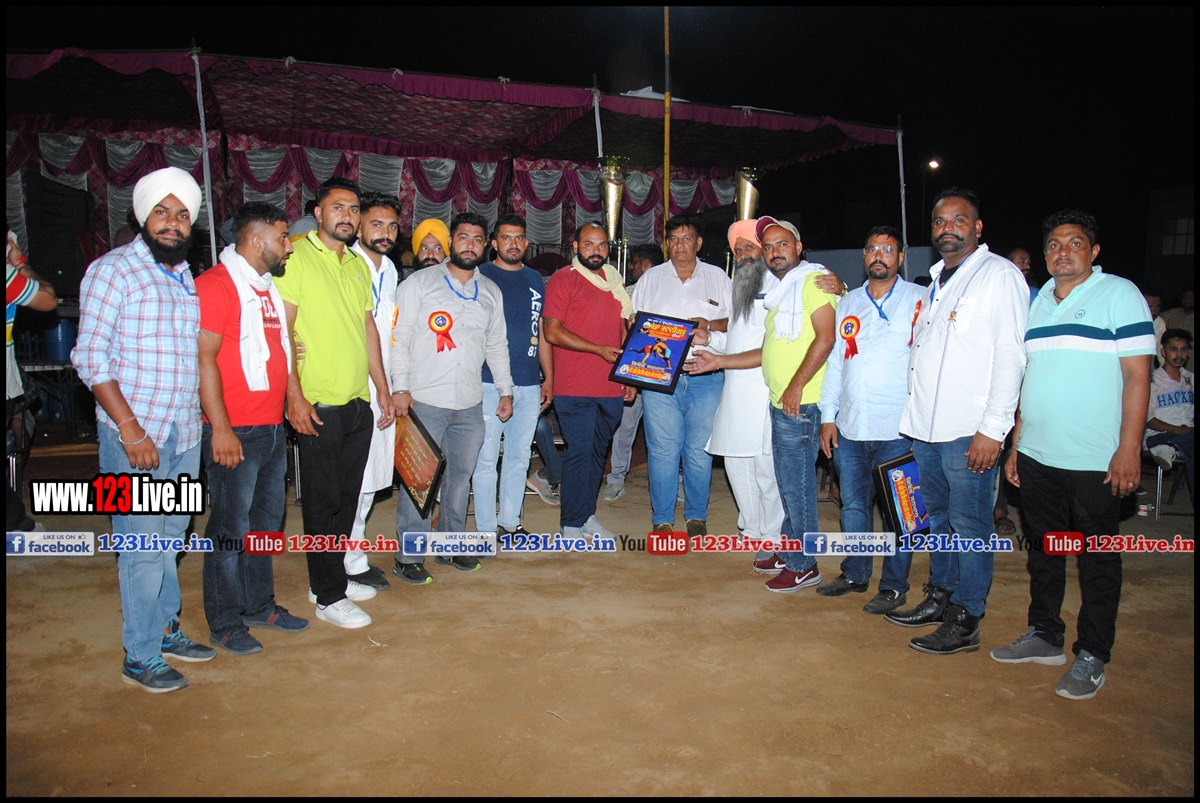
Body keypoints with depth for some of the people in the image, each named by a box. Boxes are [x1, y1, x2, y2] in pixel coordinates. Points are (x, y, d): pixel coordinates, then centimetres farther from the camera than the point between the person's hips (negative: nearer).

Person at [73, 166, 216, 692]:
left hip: (184, 433, 6)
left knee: (170, 537, 16)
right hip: (134, 434, -6)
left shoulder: (189, 279, 13)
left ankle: (165, 629, 31)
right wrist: (130, 428, -17)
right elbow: (90, 356, -12)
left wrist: (205, 416, 10)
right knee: (144, 545, -1)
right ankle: (140, 657, 12)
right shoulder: (113, 270, -6)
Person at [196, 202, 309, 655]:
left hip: (273, 428, 9)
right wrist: (221, 429, -19)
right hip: (235, 432, -9)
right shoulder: (216, 284, -11)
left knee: (267, 521, 16)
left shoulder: (269, 286, 16)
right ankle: (225, 625, 13)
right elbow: (203, 359, -16)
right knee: (231, 529, 1)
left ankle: (260, 605, 30)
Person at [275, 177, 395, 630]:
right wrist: (295, 397, -17)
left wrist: (383, 390, 16)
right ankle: (329, 597, 13)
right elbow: (281, 331, -12)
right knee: (322, 502, 2)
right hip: (318, 405, -7)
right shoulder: (296, 256, -7)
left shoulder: (359, 264, 15)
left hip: (359, 403, 7)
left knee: (347, 497, 14)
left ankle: (331, 578, 29)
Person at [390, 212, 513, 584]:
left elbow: (497, 345, 19)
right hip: (424, 400, -4)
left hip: (470, 403, 4)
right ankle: (408, 555, 9)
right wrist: (400, 388, -11)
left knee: (461, 475, 11)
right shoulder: (420, 282, 1)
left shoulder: (491, 292, 14)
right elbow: (399, 338, -3)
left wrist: (506, 390, 14)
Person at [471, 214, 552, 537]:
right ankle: (487, 528, 10)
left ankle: (510, 522, 23)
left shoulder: (536, 280, 14)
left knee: (519, 457, 11)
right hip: (490, 383, -4)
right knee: (486, 458, -2)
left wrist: (548, 378, 15)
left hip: (530, 385, 5)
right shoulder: (480, 277, 0)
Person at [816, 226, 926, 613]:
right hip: (849, 428, 5)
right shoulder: (848, 303, 14)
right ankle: (854, 574, 28)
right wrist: (828, 416, 10)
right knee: (853, 505, 13)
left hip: (897, 429, -4)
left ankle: (894, 586, 17)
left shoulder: (920, 300, 0)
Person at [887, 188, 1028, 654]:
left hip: (968, 430, -8)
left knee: (969, 525, 0)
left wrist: (992, 428, -18)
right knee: (938, 517, 17)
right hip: (925, 425, 8)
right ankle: (939, 597, 30)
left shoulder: (1000, 275, -5)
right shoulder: (936, 278, 18)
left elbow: (1010, 355, -12)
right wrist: (913, 415, 15)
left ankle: (964, 622, 9)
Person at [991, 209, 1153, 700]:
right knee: (1044, 550, 14)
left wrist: (1129, 449, -16)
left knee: (1098, 559, 5)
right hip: (1036, 457, 6)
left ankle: (1092, 656, 16)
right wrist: (1017, 445, 12)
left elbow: (1137, 374, -9)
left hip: (1096, 461, -5)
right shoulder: (1035, 302, 13)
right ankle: (1044, 637, 28)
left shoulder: (1120, 295, -4)